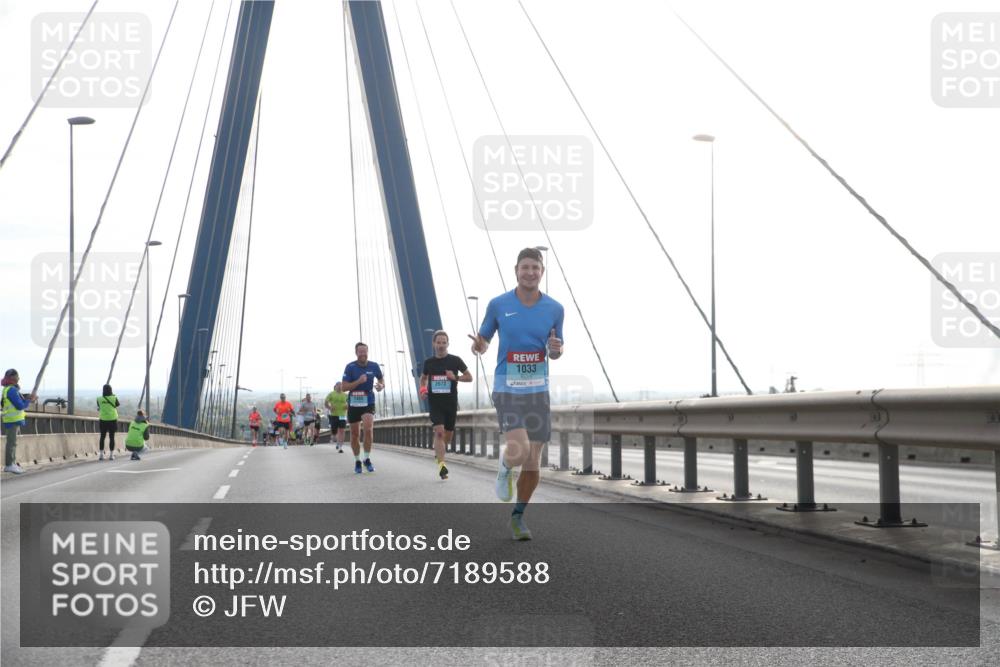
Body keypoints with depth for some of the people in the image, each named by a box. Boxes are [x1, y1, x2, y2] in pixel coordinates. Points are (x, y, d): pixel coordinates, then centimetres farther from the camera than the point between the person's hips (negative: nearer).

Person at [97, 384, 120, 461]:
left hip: (103, 420, 1)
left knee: (102, 437, 9)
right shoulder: (114, 398, -8)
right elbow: (118, 405, 10)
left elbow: (98, 407, 10)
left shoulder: (99, 399, -5)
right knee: (111, 437, 5)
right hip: (112, 419, -1)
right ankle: (111, 455, 4)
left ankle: (101, 455, 6)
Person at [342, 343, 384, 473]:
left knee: (368, 429, -21)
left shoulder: (373, 366, -1)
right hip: (353, 404, 0)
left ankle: (367, 459, -6)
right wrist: (358, 381, -23)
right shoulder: (350, 367, -8)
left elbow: (381, 381, 15)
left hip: (368, 403, 0)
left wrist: (381, 385, -9)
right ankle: (357, 461, 26)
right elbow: (343, 387, -10)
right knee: (355, 434, 7)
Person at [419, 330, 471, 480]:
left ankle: (438, 451, 42)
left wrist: (455, 377, -14)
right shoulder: (429, 363, 5)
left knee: (448, 434, 10)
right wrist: (422, 389, 2)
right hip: (435, 402, -1)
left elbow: (469, 377, 3)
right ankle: (441, 465, -22)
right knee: (439, 431, -17)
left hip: (451, 402, 1)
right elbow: (423, 378, 22)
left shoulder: (455, 360, 0)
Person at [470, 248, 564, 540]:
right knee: (519, 451, -22)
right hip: (507, 389, -3)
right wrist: (479, 345, -16)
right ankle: (504, 467, 16)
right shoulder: (498, 305, -3)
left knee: (532, 464, 5)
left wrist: (556, 349, -11)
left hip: (538, 391, 3)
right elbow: (483, 339, 8)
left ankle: (518, 516, 27)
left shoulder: (554, 309, 2)